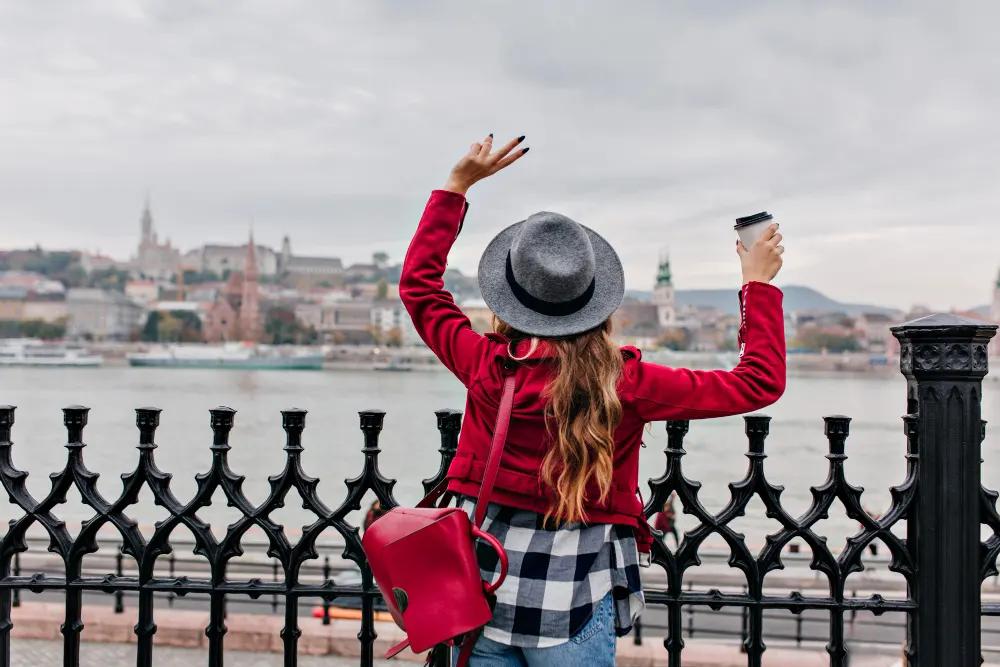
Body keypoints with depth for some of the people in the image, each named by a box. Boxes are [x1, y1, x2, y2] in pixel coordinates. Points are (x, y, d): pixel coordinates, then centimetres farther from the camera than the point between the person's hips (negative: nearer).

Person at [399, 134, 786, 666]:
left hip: (481, 593, 2)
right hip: (574, 610, -1)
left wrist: (458, 183, 10)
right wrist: (759, 283, 6)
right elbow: (760, 382, -4)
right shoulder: (626, 383, -15)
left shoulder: (486, 368, -11)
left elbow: (418, 282, 7)